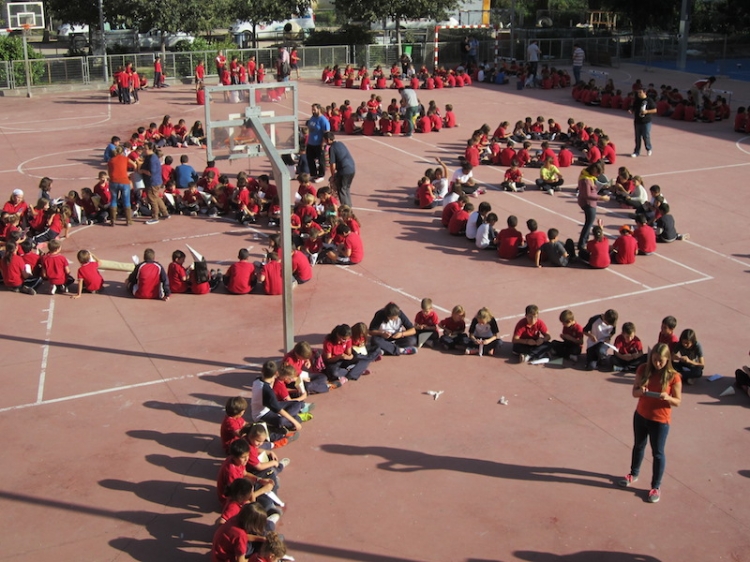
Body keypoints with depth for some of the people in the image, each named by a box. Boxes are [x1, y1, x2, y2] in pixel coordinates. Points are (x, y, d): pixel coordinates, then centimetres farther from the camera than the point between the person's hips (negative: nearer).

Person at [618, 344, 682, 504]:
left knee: (658, 453, 9)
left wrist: (667, 397, -31)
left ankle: (656, 486, 23)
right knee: (638, 446, 23)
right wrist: (640, 391, -25)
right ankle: (634, 474, 44)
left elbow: (678, 402, -10)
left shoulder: (673, 377, -16)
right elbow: (634, 392, -2)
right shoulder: (643, 370, -8)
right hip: (640, 416, 4)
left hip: (660, 421, -4)